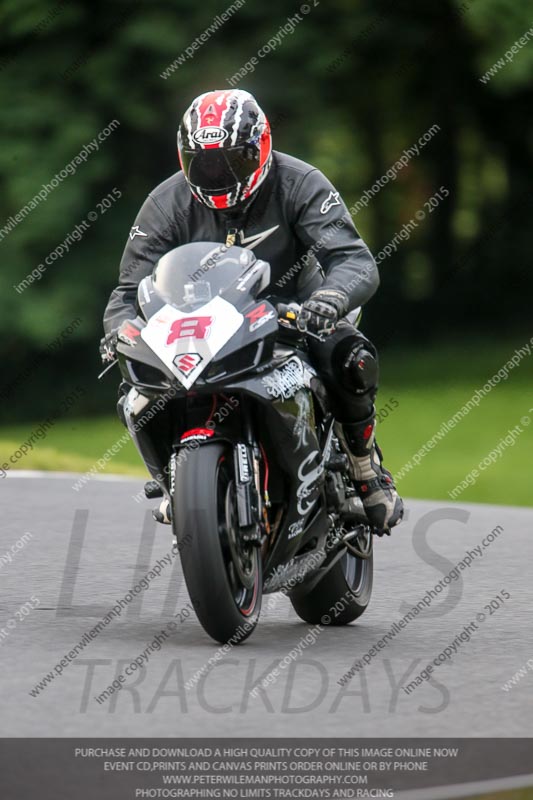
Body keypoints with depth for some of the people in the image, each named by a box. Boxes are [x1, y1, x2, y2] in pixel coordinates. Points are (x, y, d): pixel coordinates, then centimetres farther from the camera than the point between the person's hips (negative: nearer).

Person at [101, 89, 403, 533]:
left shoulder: (299, 185, -15)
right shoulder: (167, 204, -6)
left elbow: (357, 262, -25)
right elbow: (131, 288, -5)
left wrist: (330, 297, -49)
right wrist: (118, 328, -30)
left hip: (293, 314, -2)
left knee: (350, 359, -35)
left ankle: (367, 470, -8)